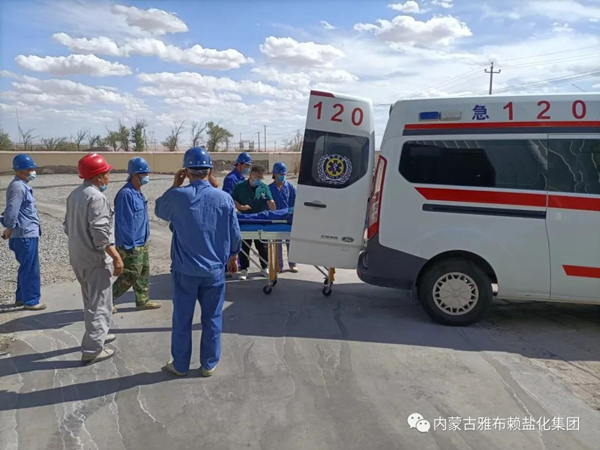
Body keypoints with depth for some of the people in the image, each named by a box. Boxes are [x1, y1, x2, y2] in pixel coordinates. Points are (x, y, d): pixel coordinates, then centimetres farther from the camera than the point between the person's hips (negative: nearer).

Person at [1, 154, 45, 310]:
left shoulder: (22, 186, 14)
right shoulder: (18, 187, -17)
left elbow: (13, 210, 21)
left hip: (28, 234, 10)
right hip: (25, 235, -10)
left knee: (26, 268, 18)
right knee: (30, 269, -2)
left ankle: (21, 298, 28)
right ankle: (31, 301, 6)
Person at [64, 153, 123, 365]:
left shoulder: (74, 194, 10)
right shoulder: (96, 197, -20)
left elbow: (68, 226, 17)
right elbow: (100, 233, -25)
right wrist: (116, 257, -20)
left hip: (78, 257, 10)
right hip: (95, 259, -9)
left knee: (91, 301, 22)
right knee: (99, 304, -1)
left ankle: (97, 335, 36)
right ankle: (92, 349, 3)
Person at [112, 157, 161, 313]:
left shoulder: (138, 192, 9)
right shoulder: (126, 194, -22)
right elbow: (123, 222, -23)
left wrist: (142, 241, 18)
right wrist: (130, 246, -21)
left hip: (142, 243, 10)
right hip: (131, 246, -10)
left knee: (144, 272, 16)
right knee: (130, 276, 0)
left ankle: (143, 301, 28)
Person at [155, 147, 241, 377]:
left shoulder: (177, 196, -12)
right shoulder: (224, 198, -9)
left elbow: (159, 210, 11)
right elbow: (235, 234, 0)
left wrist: (174, 186, 11)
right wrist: (233, 254, 18)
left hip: (185, 270, 0)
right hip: (214, 270, 1)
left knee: (182, 319, 14)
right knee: (212, 319, 14)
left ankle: (180, 365, 28)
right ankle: (209, 365, 26)